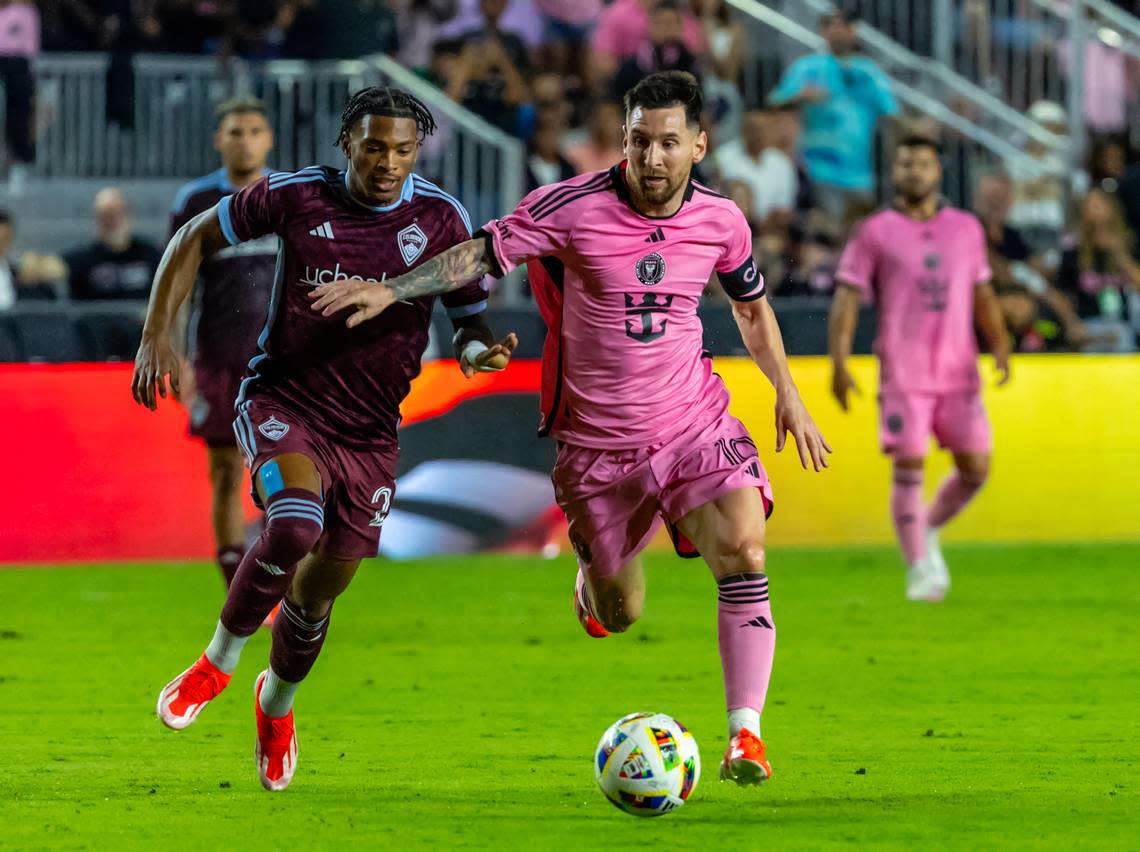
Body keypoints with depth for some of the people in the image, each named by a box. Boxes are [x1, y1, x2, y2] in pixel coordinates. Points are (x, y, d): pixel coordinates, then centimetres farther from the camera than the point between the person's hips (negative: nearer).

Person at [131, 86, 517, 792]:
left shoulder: (441, 219, -5)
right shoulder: (297, 197, -9)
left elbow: (471, 318, 3)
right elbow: (196, 238, 3)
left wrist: (478, 350, -22)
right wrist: (157, 336, -6)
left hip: (369, 432, 3)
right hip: (284, 402, -3)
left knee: (321, 589, 11)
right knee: (296, 524, -32)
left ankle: (278, 702, 44)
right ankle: (220, 660, -7)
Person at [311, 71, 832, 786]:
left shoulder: (721, 220, -2)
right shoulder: (574, 208, -15)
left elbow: (752, 304, 16)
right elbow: (484, 252, -10)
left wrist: (787, 393, 12)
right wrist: (390, 289, -22)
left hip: (695, 424, 2)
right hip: (596, 442, -1)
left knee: (744, 553, -23)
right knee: (619, 617, 8)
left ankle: (745, 734, -19)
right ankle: (595, 568, 47)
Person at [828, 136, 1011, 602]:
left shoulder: (966, 228, 12)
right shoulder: (874, 232, 1)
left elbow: (982, 295, 20)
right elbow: (847, 297, -2)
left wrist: (1000, 345, 7)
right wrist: (839, 362, -12)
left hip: (959, 371, 3)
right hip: (903, 374, -3)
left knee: (976, 469, -1)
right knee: (909, 468, -8)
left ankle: (928, 529, 25)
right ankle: (920, 569, 1)